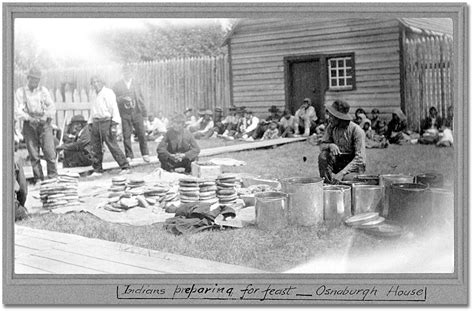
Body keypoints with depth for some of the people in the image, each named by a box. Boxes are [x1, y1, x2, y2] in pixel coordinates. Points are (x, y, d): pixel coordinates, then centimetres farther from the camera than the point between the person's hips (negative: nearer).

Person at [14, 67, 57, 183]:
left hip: (44, 124, 0)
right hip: (29, 125, 0)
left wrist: (46, 116, -13)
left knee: (49, 151, -10)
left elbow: (52, 108, 7)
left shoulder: (44, 90, 12)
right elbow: (17, 110, -2)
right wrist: (30, 118, -19)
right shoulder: (20, 92, 7)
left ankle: (53, 177, -4)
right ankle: (38, 178, 6)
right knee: (33, 154, -1)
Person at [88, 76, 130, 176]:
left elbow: (114, 108, -11)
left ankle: (125, 167, -5)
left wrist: (114, 124, -19)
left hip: (106, 122, -8)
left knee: (112, 145, -10)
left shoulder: (108, 93, -3)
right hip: (96, 123, 8)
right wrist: (91, 123, 20)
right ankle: (97, 170, 12)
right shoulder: (97, 96, 23)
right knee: (95, 148, 5)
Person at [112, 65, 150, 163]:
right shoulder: (117, 86, 4)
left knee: (141, 134, -2)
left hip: (137, 112, 1)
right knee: (126, 136, 0)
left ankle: (145, 154, 8)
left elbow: (141, 99, 14)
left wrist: (144, 113, 11)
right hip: (125, 114, -1)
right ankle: (129, 156, 8)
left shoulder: (136, 84, 12)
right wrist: (122, 99, -17)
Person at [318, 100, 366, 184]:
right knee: (323, 155, -24)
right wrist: (330, 146, -26)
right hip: (338, 163, 5)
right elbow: (322, 145, 0)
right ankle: (327, 182, -19)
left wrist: (342, 173, -35)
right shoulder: (331, 127, -4)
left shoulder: (356, 130, -21)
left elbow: (359, 158, -25)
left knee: (346, 179, -36)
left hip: (355, 166, -5)